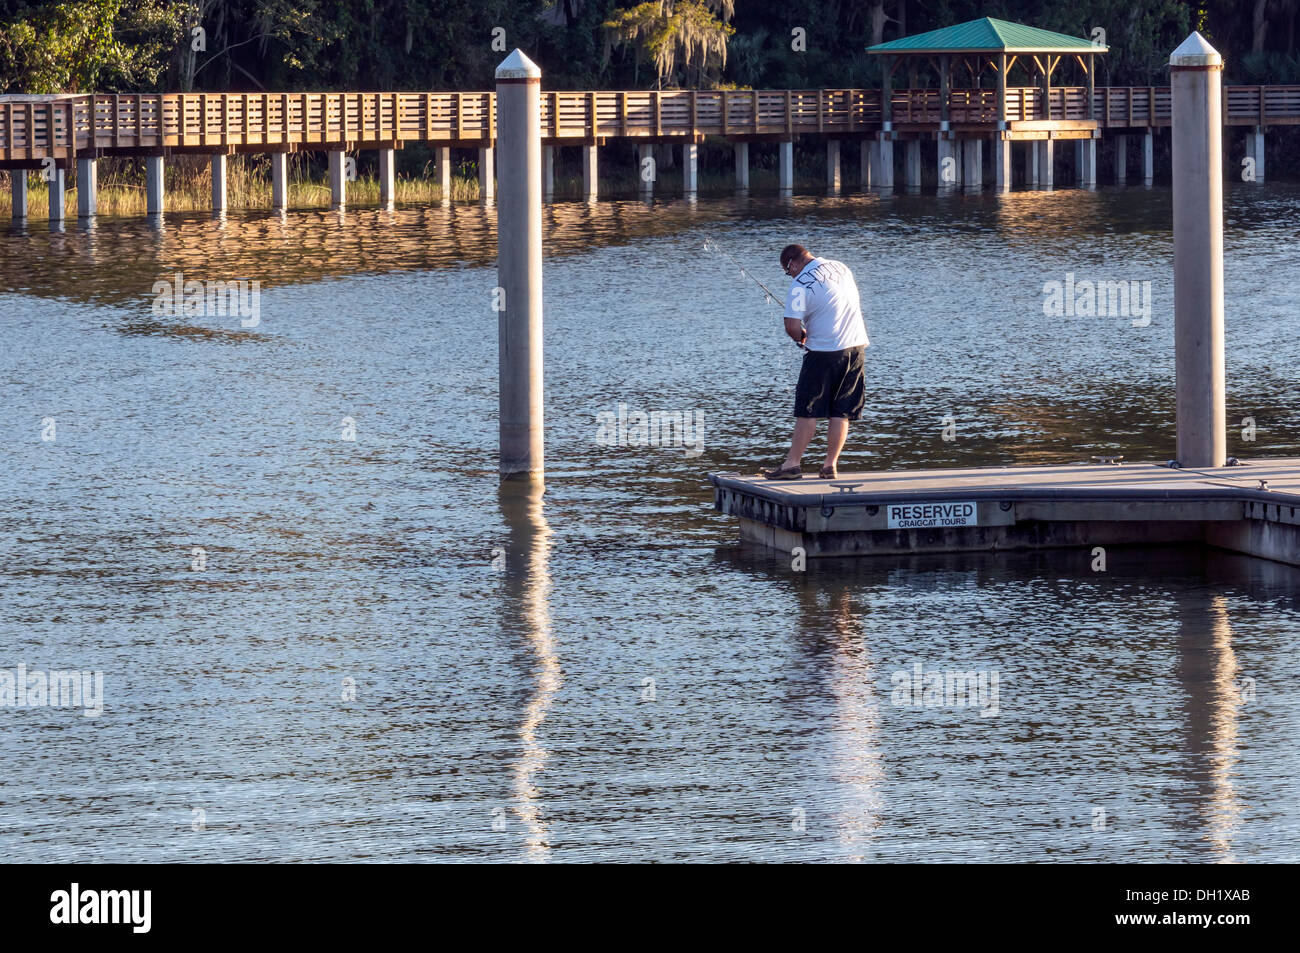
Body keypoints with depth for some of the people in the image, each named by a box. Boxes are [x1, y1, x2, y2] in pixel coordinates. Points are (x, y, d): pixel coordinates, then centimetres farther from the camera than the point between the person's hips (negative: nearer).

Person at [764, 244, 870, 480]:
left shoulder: (801, 283, -11)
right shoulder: (841, 268, 10)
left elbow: (792, 326, -18)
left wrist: (801, 337, 6)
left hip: (824, 350, -6)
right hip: (856, 345, 6)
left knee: (808, 411, 0)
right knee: (841, 412, 8)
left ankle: (792, 463, 1)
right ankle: (830, 465, 8)